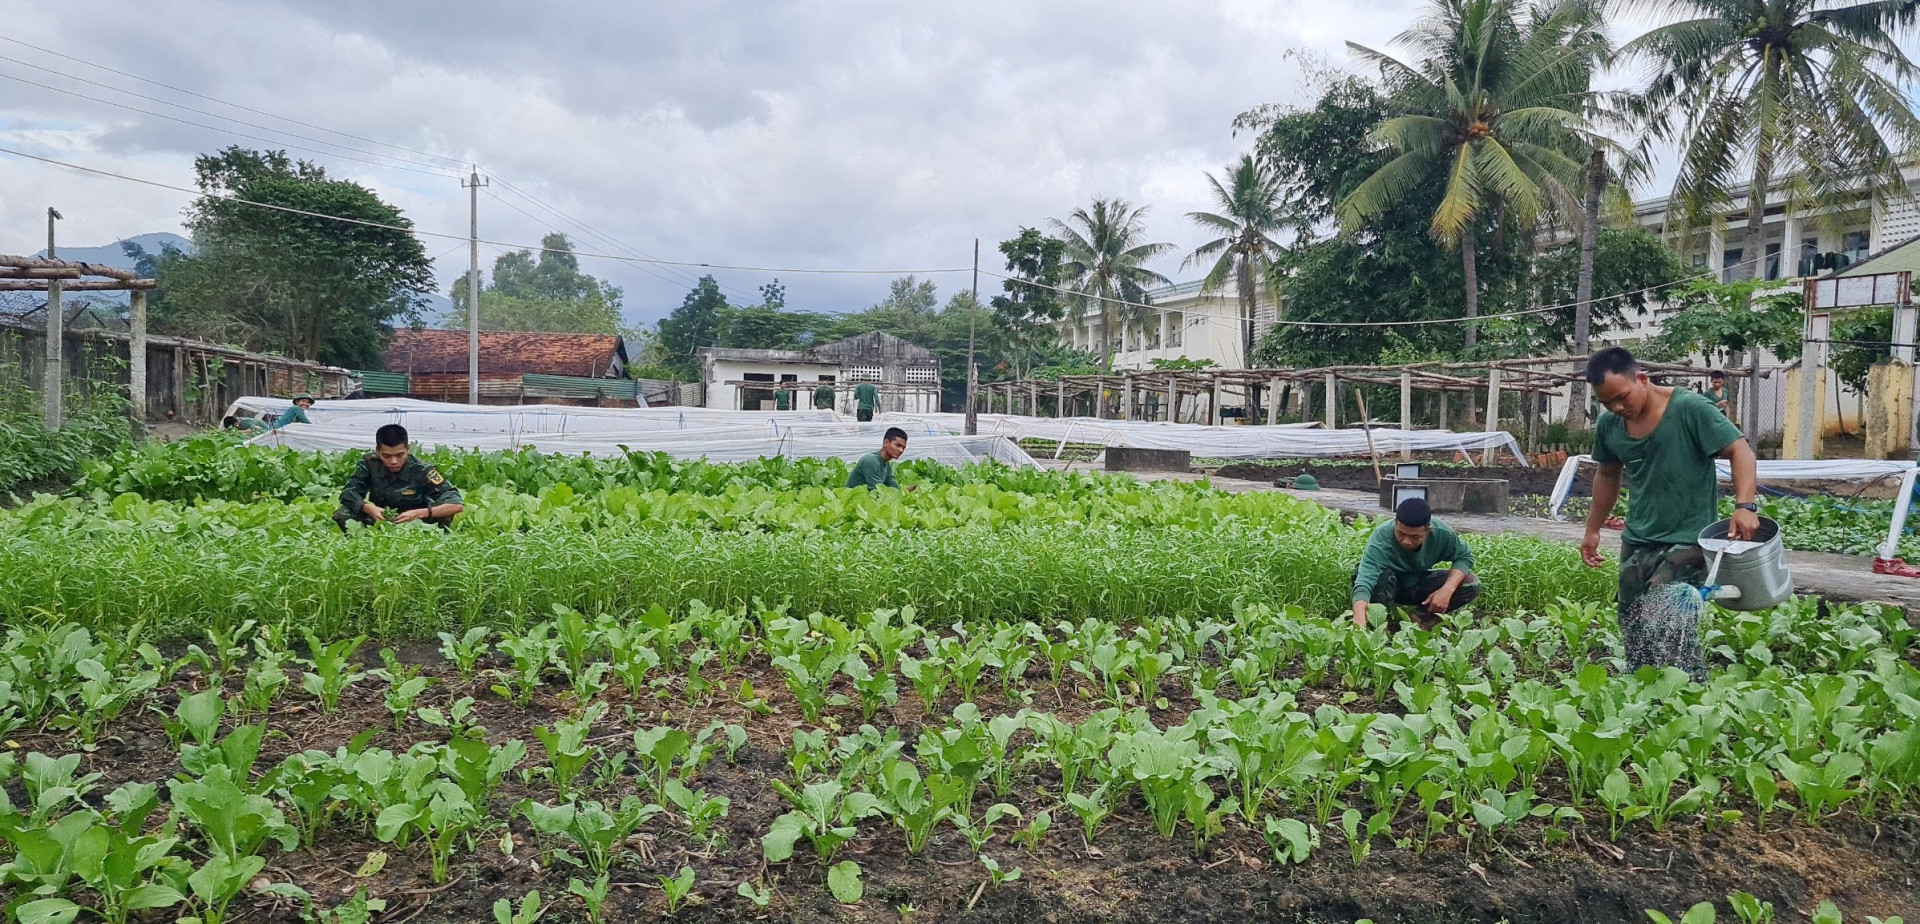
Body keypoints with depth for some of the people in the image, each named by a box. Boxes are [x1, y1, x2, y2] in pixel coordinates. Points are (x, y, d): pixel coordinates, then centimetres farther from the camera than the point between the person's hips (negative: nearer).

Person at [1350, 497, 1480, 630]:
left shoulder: (1441, 533, -26)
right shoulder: (1381, 538, -38)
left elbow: (1465, 556, -8)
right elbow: (1363, 584, -49)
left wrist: (1447, 589, -28)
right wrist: (1359, 627, -67)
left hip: (1418, 585, 4)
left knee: (1471, 584, -17)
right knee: (1382, 576, -37)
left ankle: (1420, 617, -5)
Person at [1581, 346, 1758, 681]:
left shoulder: (1689, 409, -15)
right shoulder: (1608, 425, 2)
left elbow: (1740, 451, -14)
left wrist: (1744, 506, -29)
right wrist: (1593, 530, 22)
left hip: (1687, 540, -6)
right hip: (1636, 543, 6)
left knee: (1668, 627, -17)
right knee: (1633, 631, 9)